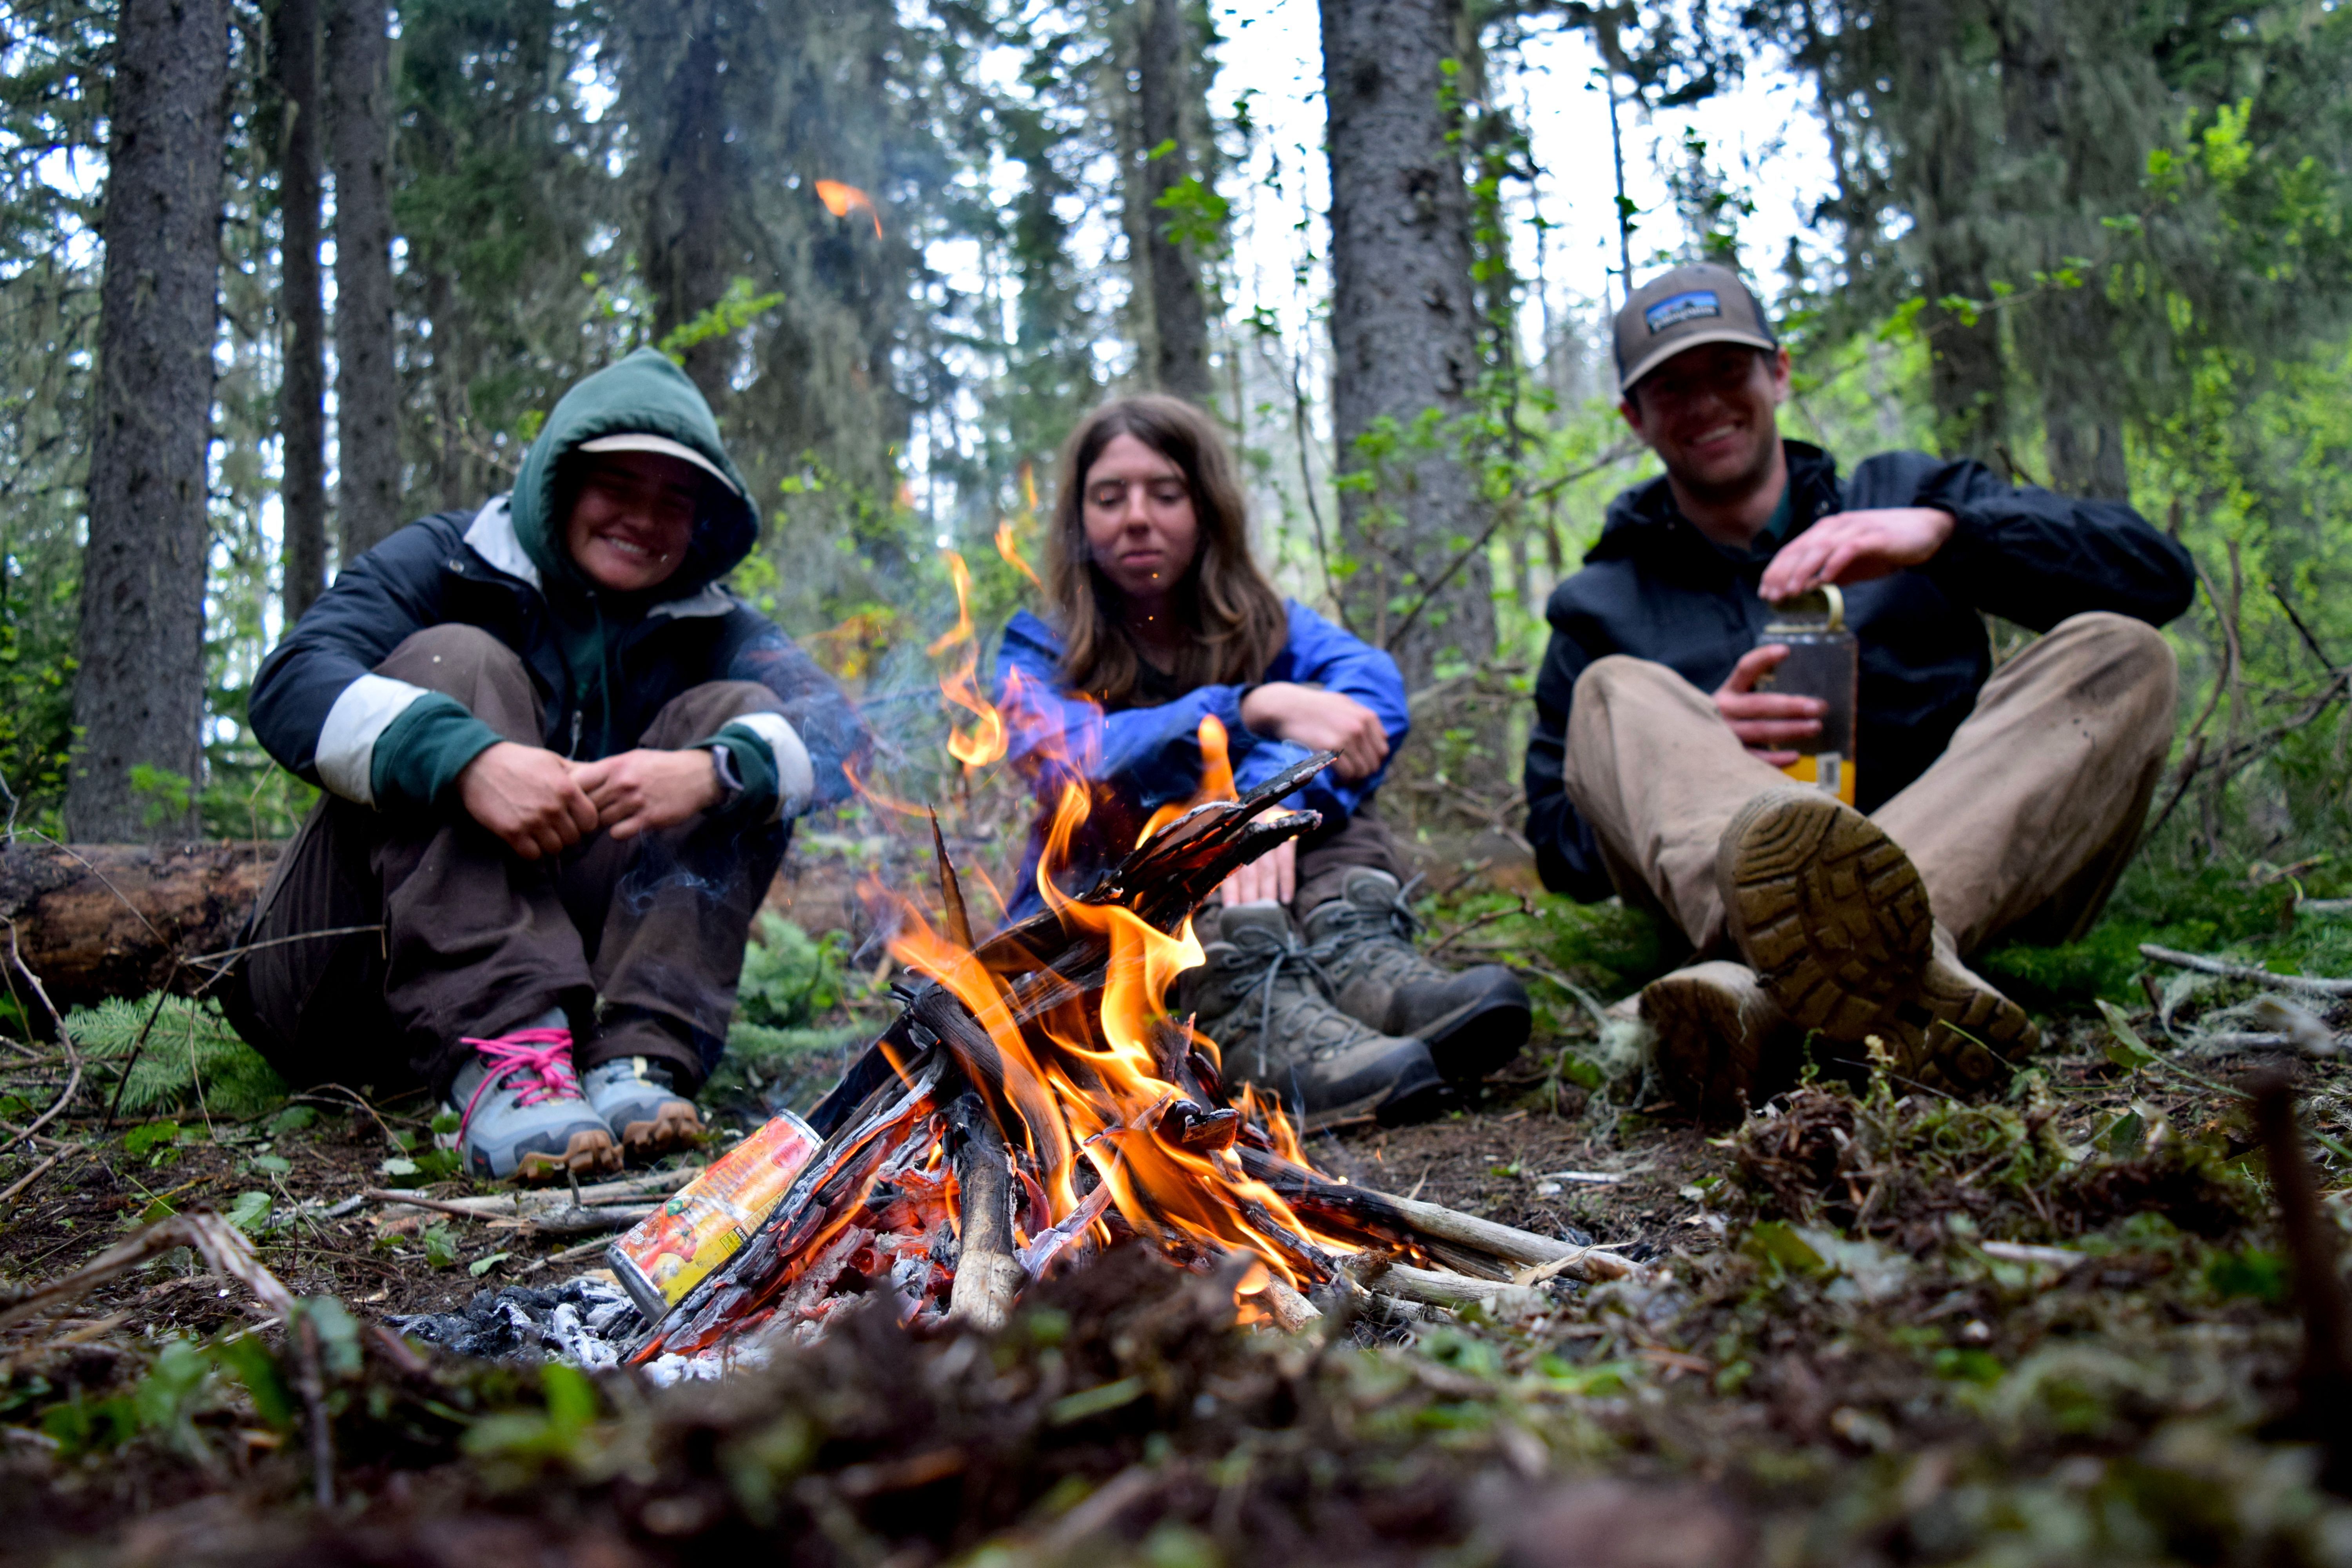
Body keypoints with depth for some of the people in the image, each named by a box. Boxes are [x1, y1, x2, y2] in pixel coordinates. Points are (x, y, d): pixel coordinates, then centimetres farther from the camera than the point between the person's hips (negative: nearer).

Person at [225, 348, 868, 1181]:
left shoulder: (707, 629, 11)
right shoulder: (446, 562, 2)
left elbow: (837, 726, -8)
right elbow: (292, 683, -17)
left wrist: (716, 771, -30)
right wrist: (466, 758, -36)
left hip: (574, 953, 3)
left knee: (735, 712, -8)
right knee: (457, 661, -20)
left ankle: (636, 1058, -28)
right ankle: (499, 1061, -38)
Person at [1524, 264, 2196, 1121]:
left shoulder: (1902, 496, 20)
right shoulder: (1600, 607, 19)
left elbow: (2159, 572, 6)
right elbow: (1560, 846, 9)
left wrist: (1941, 532, -10)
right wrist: (1696, 745, -11)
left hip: (1968, 874, 1)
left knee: (2119, 655, -19)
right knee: (1613, 693, -19)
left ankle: (1766, 996, -47)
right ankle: (1894, 978, -53)